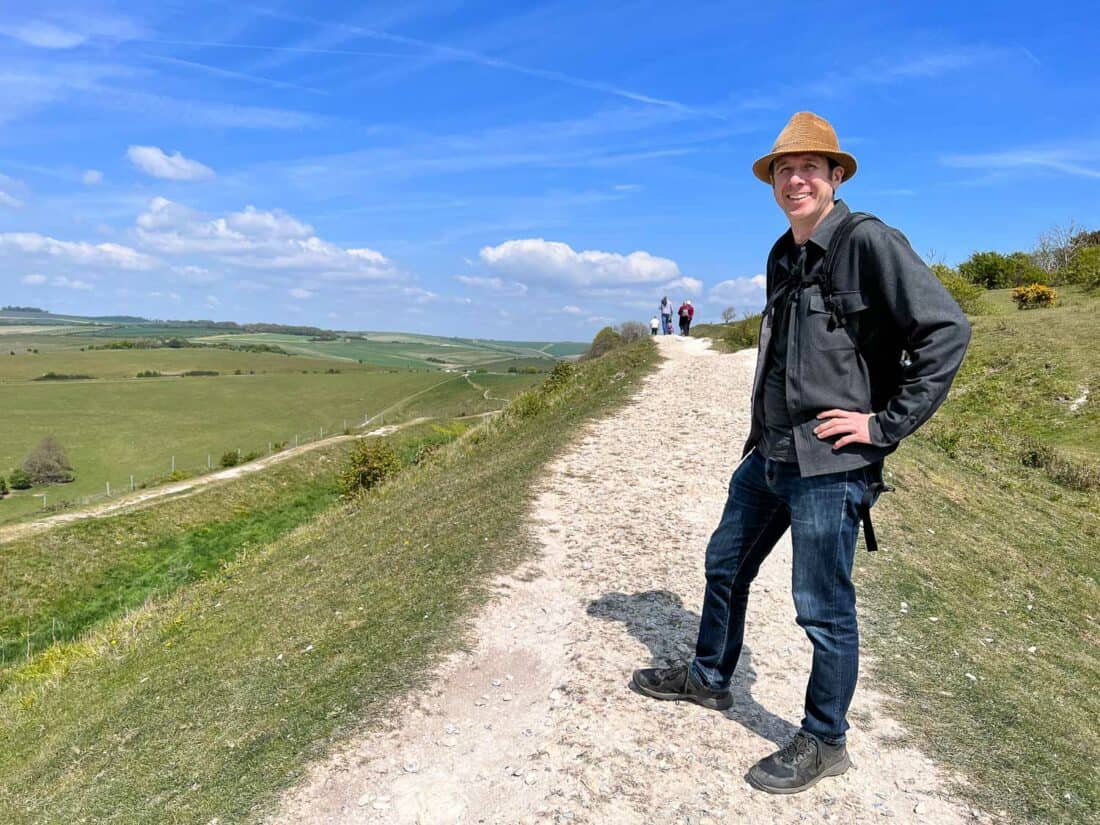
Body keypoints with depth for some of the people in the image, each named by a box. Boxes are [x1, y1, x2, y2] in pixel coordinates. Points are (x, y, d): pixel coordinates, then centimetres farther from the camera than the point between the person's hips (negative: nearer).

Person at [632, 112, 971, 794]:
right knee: (726, 563, 20)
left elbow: (946, 330, -18)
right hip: (769, 454, 9)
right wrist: (769, 425, 17)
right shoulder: (783, 257, 12)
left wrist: (887, 424, -17)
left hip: (830, 464, -8)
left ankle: (825, 741, 26)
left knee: (824, 608, 4)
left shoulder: (869, 242, -12)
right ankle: (708, 678, 42)